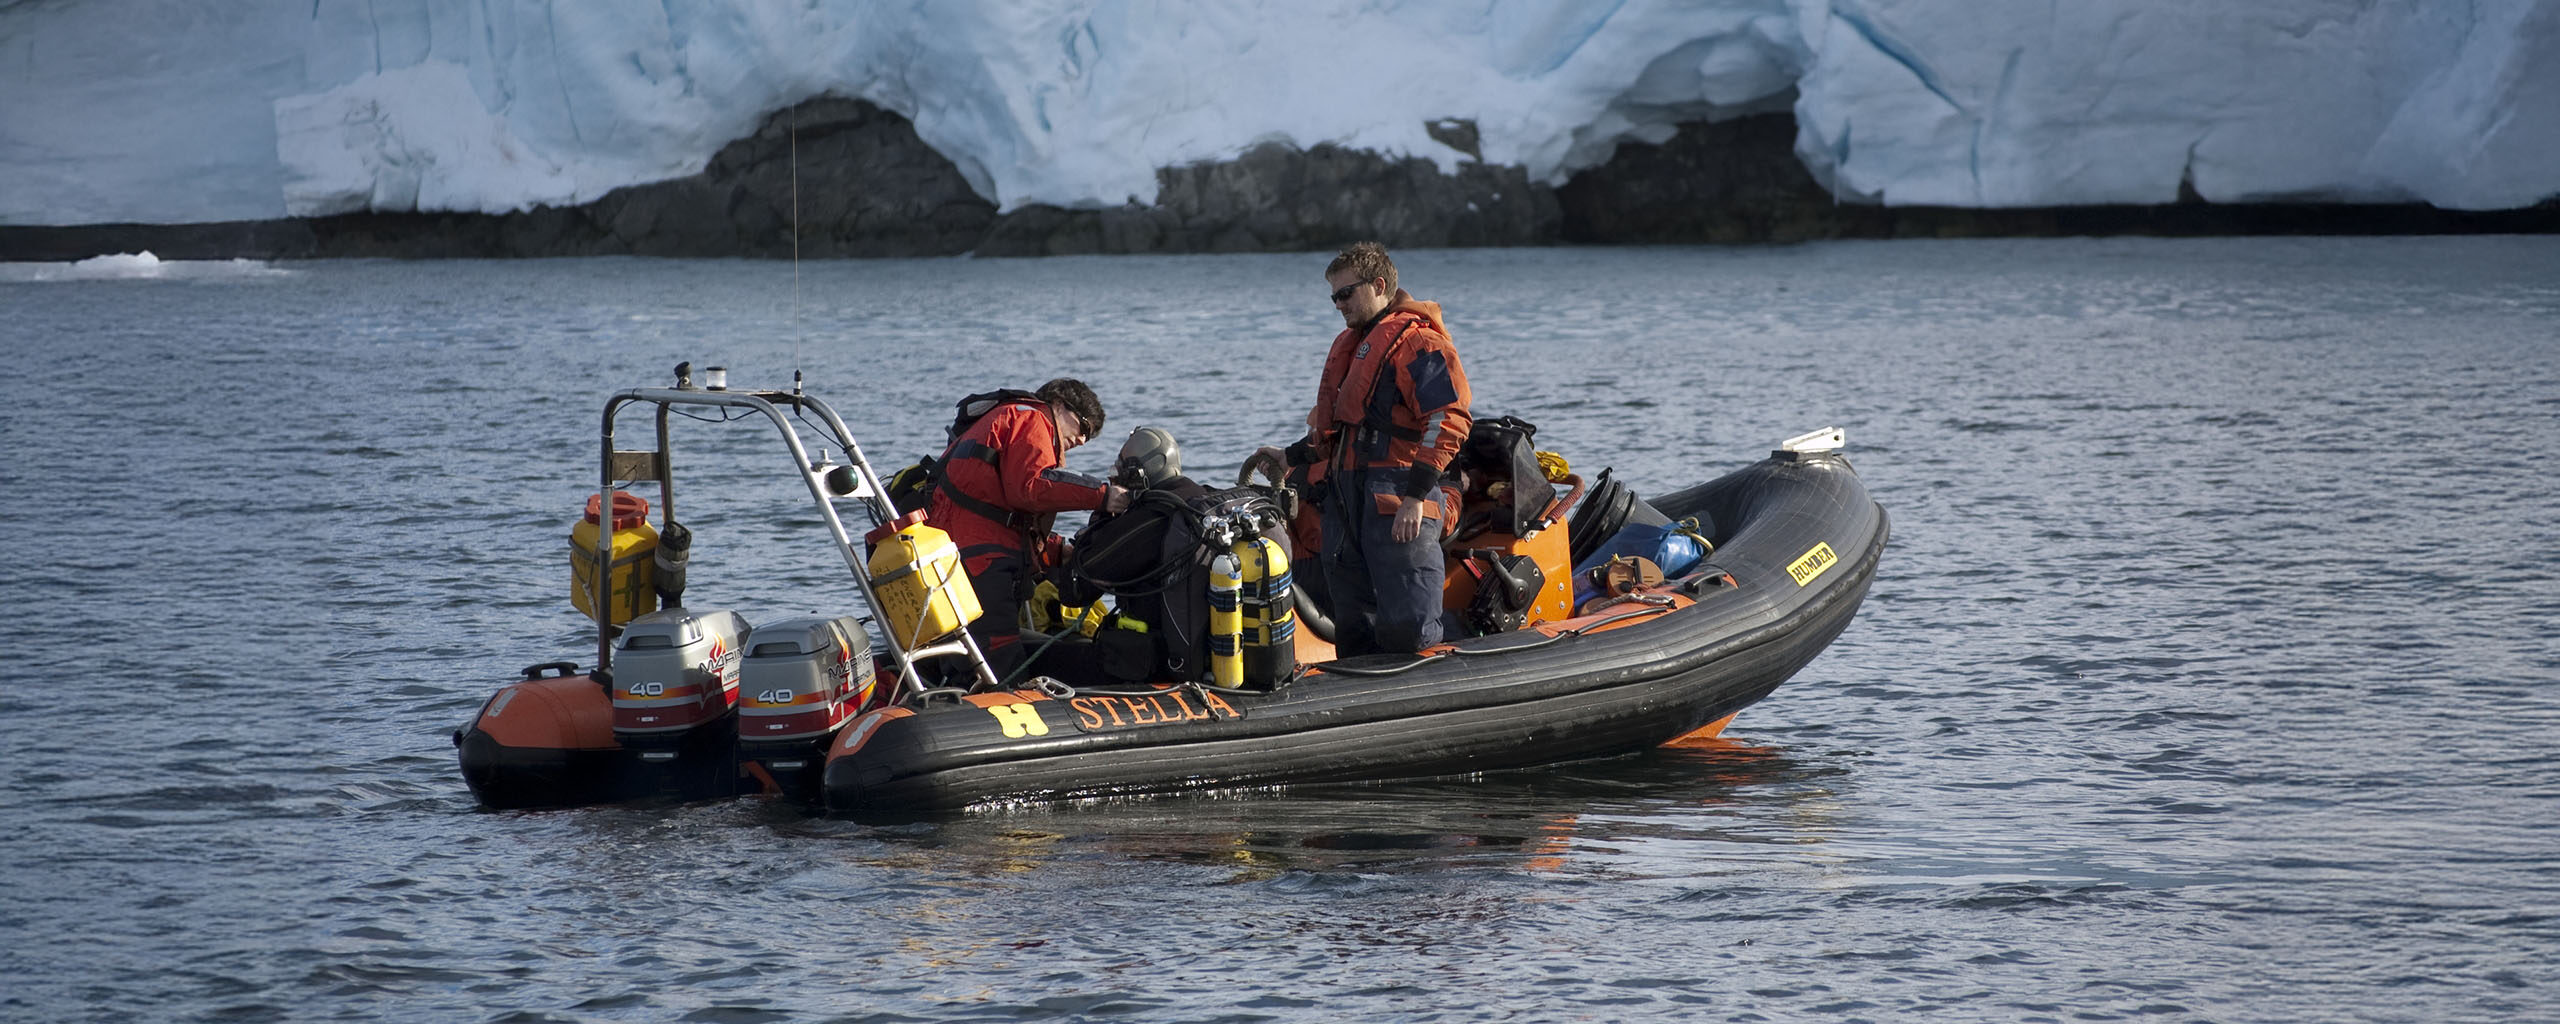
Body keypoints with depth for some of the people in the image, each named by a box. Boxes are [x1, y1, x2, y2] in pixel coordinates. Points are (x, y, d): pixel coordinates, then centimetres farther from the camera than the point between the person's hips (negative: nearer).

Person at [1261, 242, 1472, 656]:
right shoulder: (1349, 344, 24)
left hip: (1397, 494, -9)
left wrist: (1415, 497, -20)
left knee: (1405, 629, -17)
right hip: (1346, 494, 9)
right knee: (1353, 631, 10)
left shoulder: (1417, 340, -7)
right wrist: (1291, 458, 24)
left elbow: (1447, 421, -16)